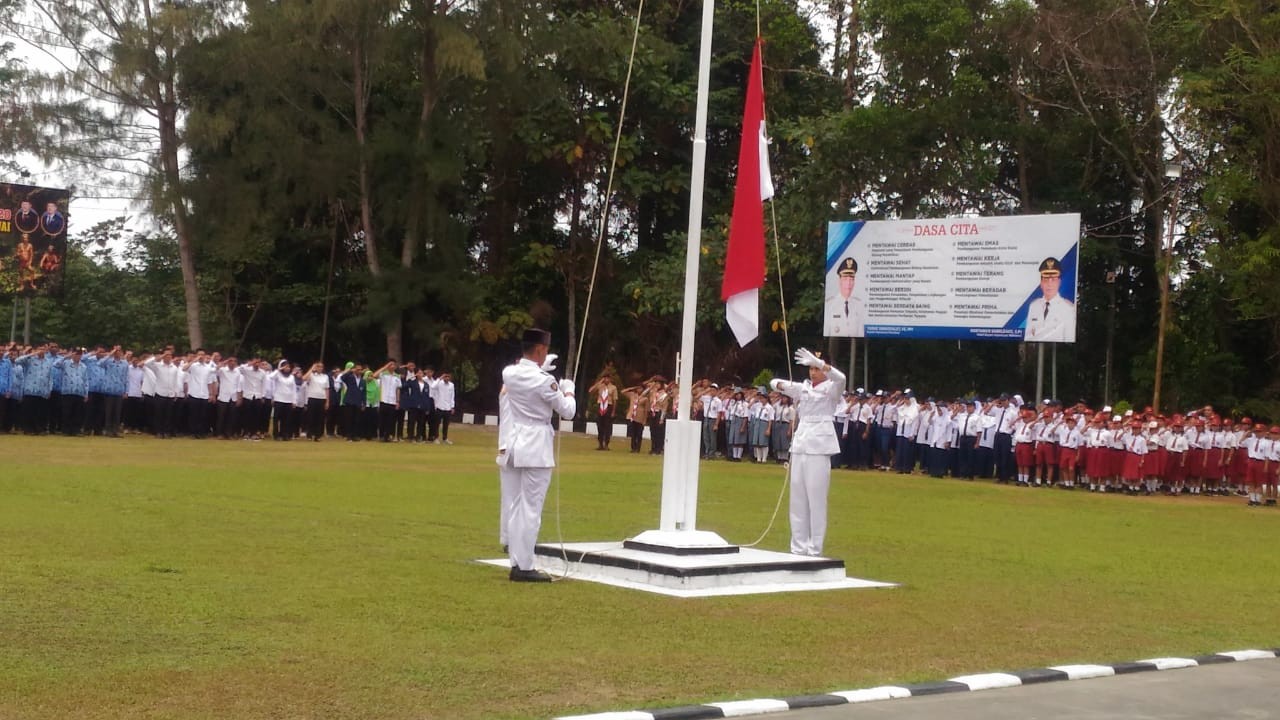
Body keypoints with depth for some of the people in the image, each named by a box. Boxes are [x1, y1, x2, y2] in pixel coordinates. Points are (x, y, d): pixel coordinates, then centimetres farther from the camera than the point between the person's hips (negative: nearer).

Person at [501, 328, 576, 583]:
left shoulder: (509, 374, 2)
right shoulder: (544, 381, -17)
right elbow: (568, 412, -5)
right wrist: (568, 390, 11)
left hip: (516, 443, 7)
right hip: (537, 447, -7)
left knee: (518, 505, 14)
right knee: (531, 509, -3)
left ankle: (517, 562, 17)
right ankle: (524, 567, -2)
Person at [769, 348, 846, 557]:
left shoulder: (830, 389, -1)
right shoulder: (803, 388, 14)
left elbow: (840, 378, -24)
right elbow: (776, 383, 22)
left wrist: (818, 362, -32)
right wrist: (780, 385, -2)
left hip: (819, 446, -6)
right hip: (800, 443, 6)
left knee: (816, 499, -4)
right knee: (797, 498, 8)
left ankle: (814, 550, 0)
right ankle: (798, 547, 16)